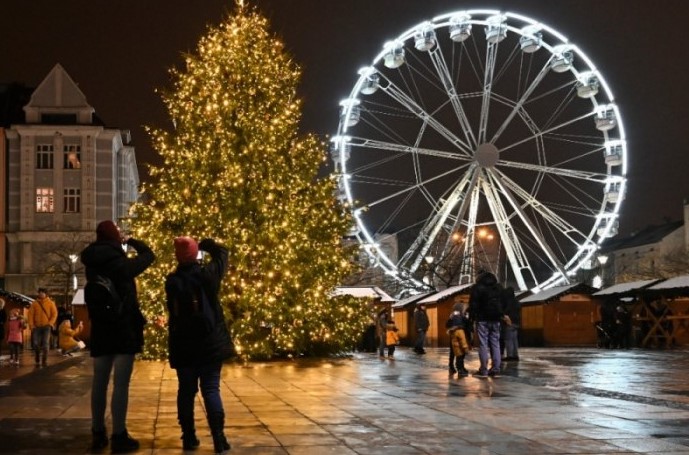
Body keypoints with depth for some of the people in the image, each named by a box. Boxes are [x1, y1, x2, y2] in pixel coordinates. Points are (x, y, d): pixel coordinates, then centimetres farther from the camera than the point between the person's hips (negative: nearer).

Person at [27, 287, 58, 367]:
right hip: (37, 327, 1)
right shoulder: (34, 303, 6)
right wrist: (31, 325, -5)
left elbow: (54, 314, 2)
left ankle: (44, 361, 0)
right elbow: (30, 314, 4)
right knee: (36, 344, -2)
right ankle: (37, 361, 10)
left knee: (45, 343, -7)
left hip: (46, 327, -1)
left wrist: (50, 323, -10)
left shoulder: (50, 303, 3)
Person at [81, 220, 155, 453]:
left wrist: (120, 245, 15)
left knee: (99, 382, 11)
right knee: (121, 384, -5)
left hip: (100, 330, 6)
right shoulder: (122, 264, -13)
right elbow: (148, 255, 0)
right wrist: (131, 241, 14)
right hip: (124, 329, -6)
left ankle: (98, 434, 17)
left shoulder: (92, 265, 3)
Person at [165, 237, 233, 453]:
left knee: (186, 391, 9)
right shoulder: (208, 274, -7)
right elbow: (222, 252, 10)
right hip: (210, 344, -1)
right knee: (211, 390, 1)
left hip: (183, 346, 1)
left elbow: (173, 312, 8)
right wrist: (202, 244, 18)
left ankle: (189, 437, 11)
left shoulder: (172, 281, -5)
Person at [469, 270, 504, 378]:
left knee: (483, 344, -4)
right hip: (495, 318, 5)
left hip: (482, 319, -5)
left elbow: (473, 304, -8)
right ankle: (496, 370, 2)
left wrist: (472, 317, -3)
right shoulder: (499, 287, 16)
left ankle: (483, 370, -7)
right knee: (495, 343, 6)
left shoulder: (477, 288, -4)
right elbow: (503, 303, 21)